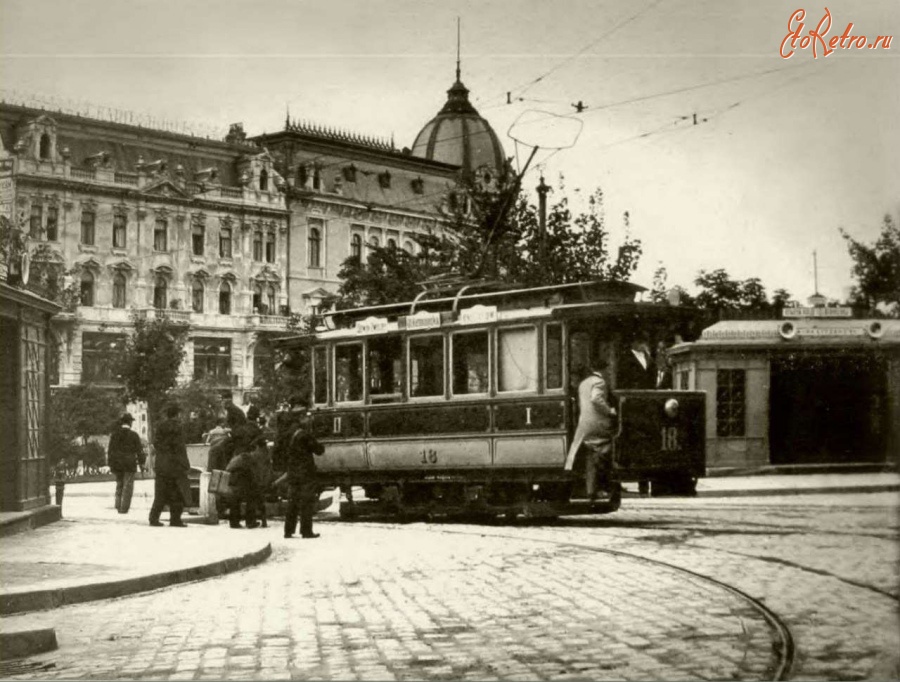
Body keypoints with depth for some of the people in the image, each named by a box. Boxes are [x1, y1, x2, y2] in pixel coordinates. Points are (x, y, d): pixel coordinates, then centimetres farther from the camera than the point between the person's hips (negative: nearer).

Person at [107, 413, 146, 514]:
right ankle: (124, 508, -3)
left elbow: (110, 450, 5)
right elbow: (139, 450, -6)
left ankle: (118, 506, 12)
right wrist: (141, 463, 6)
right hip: (130, 464, -4)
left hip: (117, 464, 4)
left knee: (119, 484, 17)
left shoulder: (114, 434, 3)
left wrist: (111, 463, 12)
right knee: (128, 486, 1)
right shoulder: (134, 435, -8)